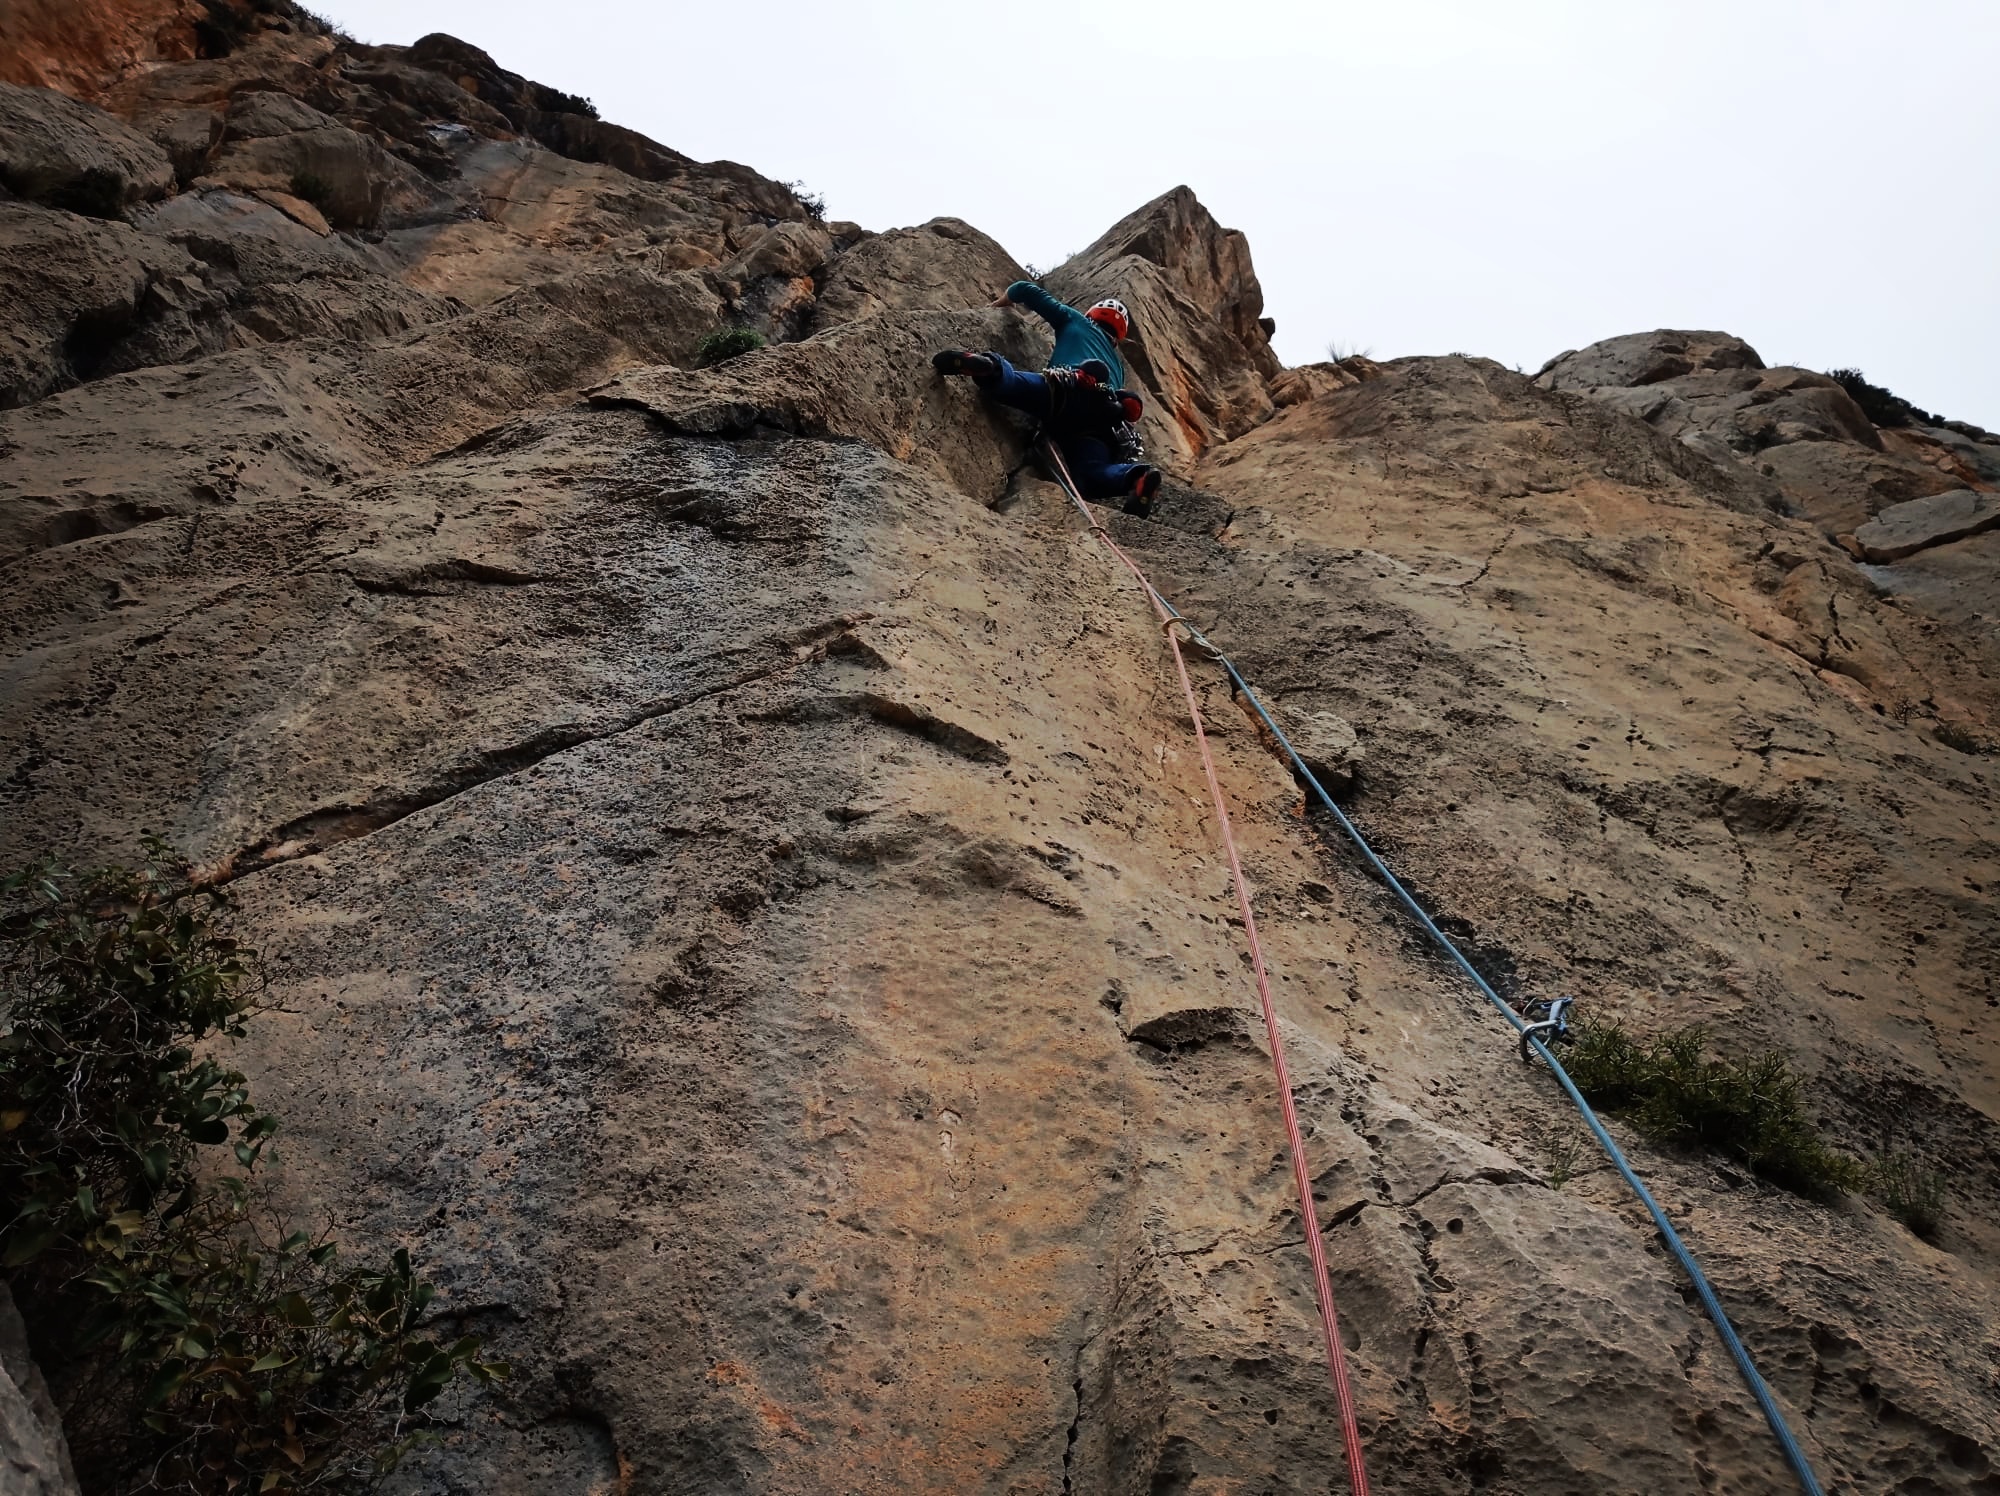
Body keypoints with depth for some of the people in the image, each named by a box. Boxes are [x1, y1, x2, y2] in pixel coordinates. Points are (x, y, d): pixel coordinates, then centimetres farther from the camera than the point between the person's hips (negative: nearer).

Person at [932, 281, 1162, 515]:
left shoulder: (1076, 321, 36)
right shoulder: (1118, 365, 45)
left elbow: (1026, 289, 35)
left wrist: (1004, 300, 56)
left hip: (1069, 391, -3)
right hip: (1106, 418, 3)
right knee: (1093, 474, -18)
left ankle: (987, 367, -50)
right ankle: (1136, 477, -46)